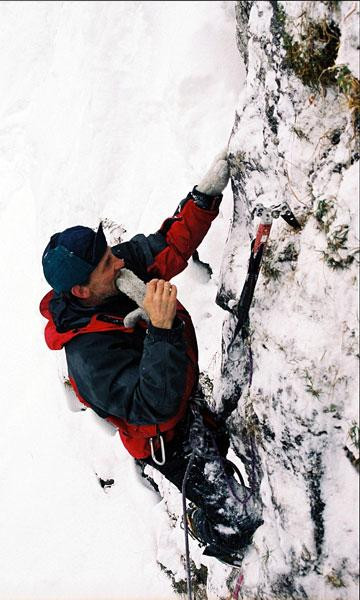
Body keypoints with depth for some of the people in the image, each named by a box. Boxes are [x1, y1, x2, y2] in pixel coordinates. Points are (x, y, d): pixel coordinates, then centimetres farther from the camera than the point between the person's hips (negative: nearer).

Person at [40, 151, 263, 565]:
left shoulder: (119, 269, -15)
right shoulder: (90, 358, -38)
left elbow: (168, 246, -5)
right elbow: (155, 405, -44)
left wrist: (206, 194, -19)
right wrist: (160, 328, -53)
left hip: (194, 390, 8)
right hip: (172, 440, -8)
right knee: (237, 519, -5)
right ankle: (214, 542, 31)